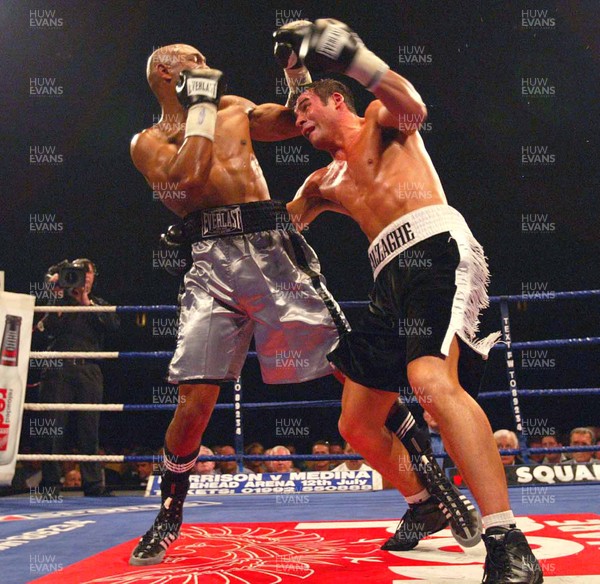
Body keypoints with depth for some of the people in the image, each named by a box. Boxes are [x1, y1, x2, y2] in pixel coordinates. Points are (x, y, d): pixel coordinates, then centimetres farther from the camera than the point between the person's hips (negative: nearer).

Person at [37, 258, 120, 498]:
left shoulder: (99, 304, 19)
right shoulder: (58, 300, 14)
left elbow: (113, 324, 0)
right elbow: (48, 327, -3)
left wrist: (87, 303, -3)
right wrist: (57, 294, -6)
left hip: (88, 371, 2)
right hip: (58, 369, -1)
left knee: (89, 429, 0)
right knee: (54, 427, -4)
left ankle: (94, 484, 2)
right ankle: (50, 484, 1)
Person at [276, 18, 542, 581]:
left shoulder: (378, 119, 13)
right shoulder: (323, 182, 30)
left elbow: (412, 108, -12)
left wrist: (353, 58, -25)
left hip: (437, 246, -8)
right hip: (391, 279, 8)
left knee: (431, 382, -33)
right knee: (357, 424, 8)